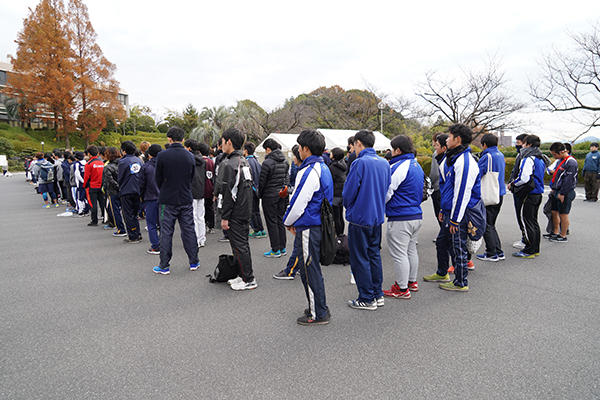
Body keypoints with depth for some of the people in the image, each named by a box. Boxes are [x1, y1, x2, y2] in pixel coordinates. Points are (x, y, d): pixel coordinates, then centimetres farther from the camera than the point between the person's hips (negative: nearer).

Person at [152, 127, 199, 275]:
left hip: (167, 201, -3)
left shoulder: (162, 156, -10)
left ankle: (164, 266, 10)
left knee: (166, 232, 5)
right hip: (186, 200, 3)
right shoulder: (190, 156, 0)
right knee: (189, 230, 10)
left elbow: (158, 178, -1)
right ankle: (194, 262, 18)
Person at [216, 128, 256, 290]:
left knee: (239, 246, -2)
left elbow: (228, 193, -21)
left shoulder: (229, 164, -17)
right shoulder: (244, 161, 13)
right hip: (245, 210, 9)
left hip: (235, 214, -9)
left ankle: (249, 280, 5)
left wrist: (225, 217, -16)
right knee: (242, 244, 17)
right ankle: (243, 275, 27)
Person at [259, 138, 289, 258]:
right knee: (280, 220, 14)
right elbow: (287, 178, 10)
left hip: (270, 195, -7)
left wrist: (260, 194, 2)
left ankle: (276, 250, 5)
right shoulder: (285, 161, 6)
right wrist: (285, 190, 14)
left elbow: (262, 181, -12)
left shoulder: (267, 163, -16)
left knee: (272, 222, 1)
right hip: (281, 195, 7)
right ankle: (282, 248, 20)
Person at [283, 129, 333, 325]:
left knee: (310, 270, 1)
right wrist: (293, 222, 17)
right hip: (319, 224, 10)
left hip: (308, 228, -10)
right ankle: (319, 308, 31)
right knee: (312, 268, 19)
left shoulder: (310, 172, -20)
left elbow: (298, 203, -20)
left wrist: (288, 221, 0)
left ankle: (318, 314, 13)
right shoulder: (323, 168, 12)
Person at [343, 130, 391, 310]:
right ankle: (378, 295, 25)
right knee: (374, 255, 17)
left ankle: (367, 299, 9)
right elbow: (386, 189, 13)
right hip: (377, 216, 8)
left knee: (360, 258, 2)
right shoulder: (385, 163, 7)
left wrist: (349, 207, 5)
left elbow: (348, 192, -15)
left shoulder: (360, 163, -16)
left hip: (360, 218, -8)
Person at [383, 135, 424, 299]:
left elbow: (386, 193, -15)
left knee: (399, 254, -2)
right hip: (416, 215, 10)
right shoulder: (416, 165, 13)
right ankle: (412, 281, 32)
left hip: (400, 219, -10)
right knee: (411, 249, 20)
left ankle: (402, 289, 6)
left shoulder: (397, 167, -18)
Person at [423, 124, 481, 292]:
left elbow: (462, 193, -22)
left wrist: (455, 219, -20)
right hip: (449, 211, 10)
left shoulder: (465, 161, -20)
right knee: (442, 242, 21)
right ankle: (442, 274, 39)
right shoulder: (452, 158, 13)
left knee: (458, 248, 2)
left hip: (459, 214, -10)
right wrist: (443, 210, 22)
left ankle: (461, 283, 18)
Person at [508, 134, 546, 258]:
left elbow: (523, 178, -25)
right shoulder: (540, 159, 15)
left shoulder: (528, 159, -17)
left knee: (526, 221, -3)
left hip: (529, 195, -10)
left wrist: (512, 184, -7)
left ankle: (529, 251, 1)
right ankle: (535, 249, 23)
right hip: (538, 194, 10)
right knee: (533, 221, 16)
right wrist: (515, 183, 18)